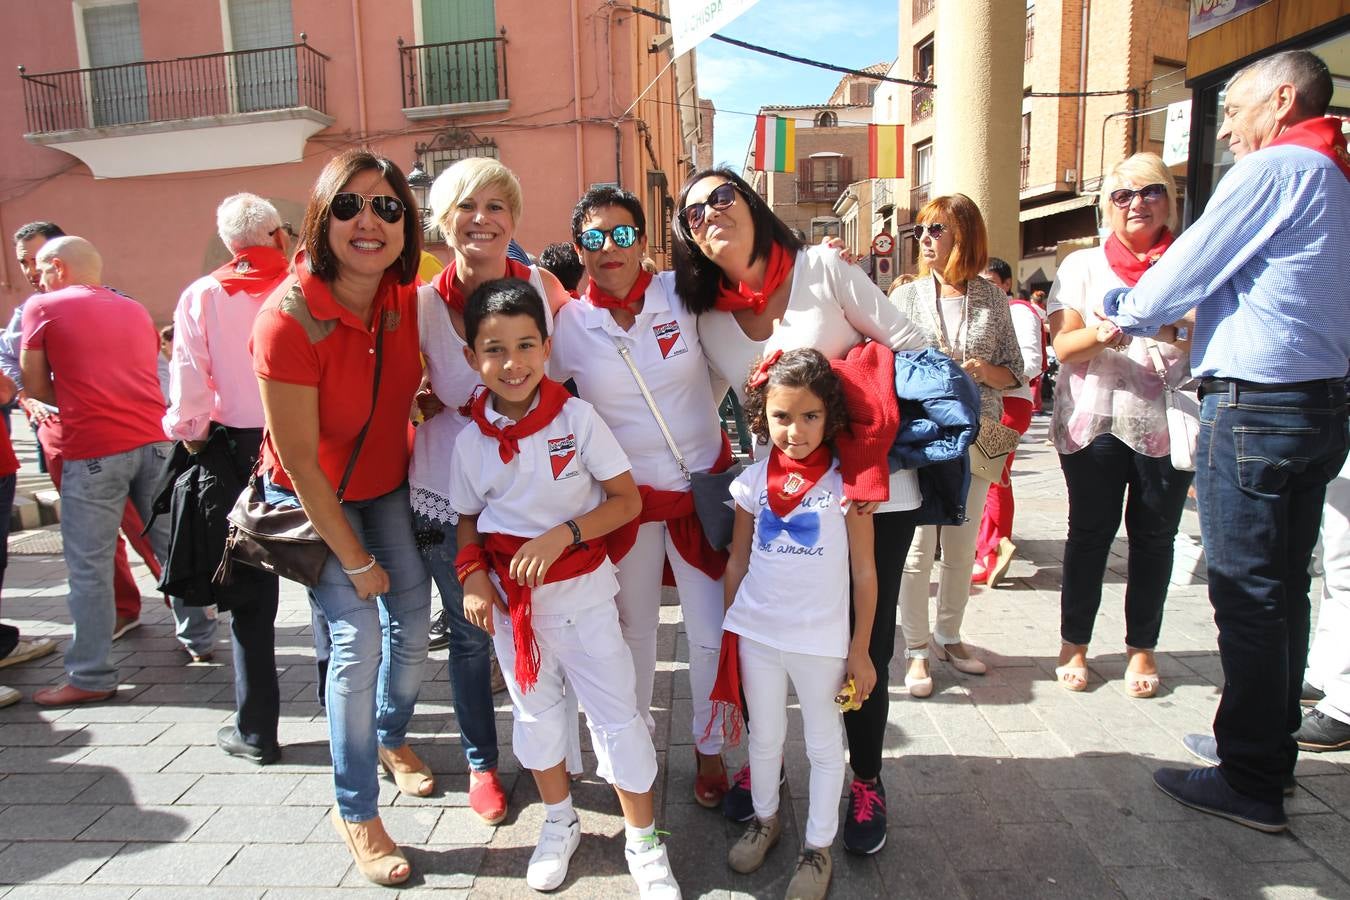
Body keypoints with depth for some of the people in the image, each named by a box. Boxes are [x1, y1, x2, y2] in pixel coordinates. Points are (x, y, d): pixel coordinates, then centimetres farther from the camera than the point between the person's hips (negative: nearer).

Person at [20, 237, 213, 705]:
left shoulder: (41, 307, 5)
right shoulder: (135, 309, 19)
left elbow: (35, 387, 6)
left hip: (92, 450, -5)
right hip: (154, 439, 5)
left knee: (89, 566, 2)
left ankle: (91, 677, 8)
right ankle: (199, 638, 25)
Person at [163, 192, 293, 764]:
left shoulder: (202, 297, -2)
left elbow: (189, 384, -5)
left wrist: (190, 438, 10)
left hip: (238, 449, 0)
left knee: (250, 592, 10)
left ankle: (256, 729, 18)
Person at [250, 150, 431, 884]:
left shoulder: (406, 297, -13)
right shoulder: (289, 319, -29)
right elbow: (300, 460, -23)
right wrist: (355, 559, -17)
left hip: (387, 483, 5)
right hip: (314, 497, -5)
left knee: (412, 620, 10)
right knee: (358, 639, -9)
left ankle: (390, 738, 41)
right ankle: (355, 811, 12)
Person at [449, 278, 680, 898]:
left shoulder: (578, 417, -15)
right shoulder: (471, 441, -6)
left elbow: (627, 500, -11)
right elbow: (468, 521, 8)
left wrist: (564, 534, -22)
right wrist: (473, 576, -9)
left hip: (584, 591, -3)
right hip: (511, 598, 3)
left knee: (615, 713, 3)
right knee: (535, 712, 19)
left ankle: (643, 841, 24)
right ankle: (559, 824, 43)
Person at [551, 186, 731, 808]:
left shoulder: (682, 294, -6)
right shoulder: (567, 325, -6)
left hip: (704, 486, 1)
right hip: (626, 499, 0)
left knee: (713, 632, 6)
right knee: (633, 630, 15)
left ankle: (709, 748, 31)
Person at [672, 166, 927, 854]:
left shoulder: (821, 268, -4)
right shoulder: (708, 319, 6)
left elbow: (908, 344, -4)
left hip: (874, 491, -3)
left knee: (866, 644, 6)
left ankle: (867, 781, 30)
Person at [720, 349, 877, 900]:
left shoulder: (845, 482, -12)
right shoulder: (753, 482, -4)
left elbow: (864, 572, -7)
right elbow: (738, 562, 4)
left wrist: (860, 649, -5)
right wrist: (727, 630, 5)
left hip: (821, 640, -2)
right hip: (756, 632, 3)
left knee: (824, 746, 15)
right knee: (764, 737, 21)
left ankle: (818, 846, 34)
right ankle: (765, 819, 44)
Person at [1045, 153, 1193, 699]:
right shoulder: (1082, 266, 8)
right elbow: (1064, 346, -2)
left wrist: (1175, 328, -22)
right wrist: (1103, 335, -23)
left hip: (1167, 424, 1)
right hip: (1094, 422, -1)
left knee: (1154, 536, 6)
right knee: (1090, 534, 3)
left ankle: (1142, 648, 21)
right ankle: (1074, 644, 17)